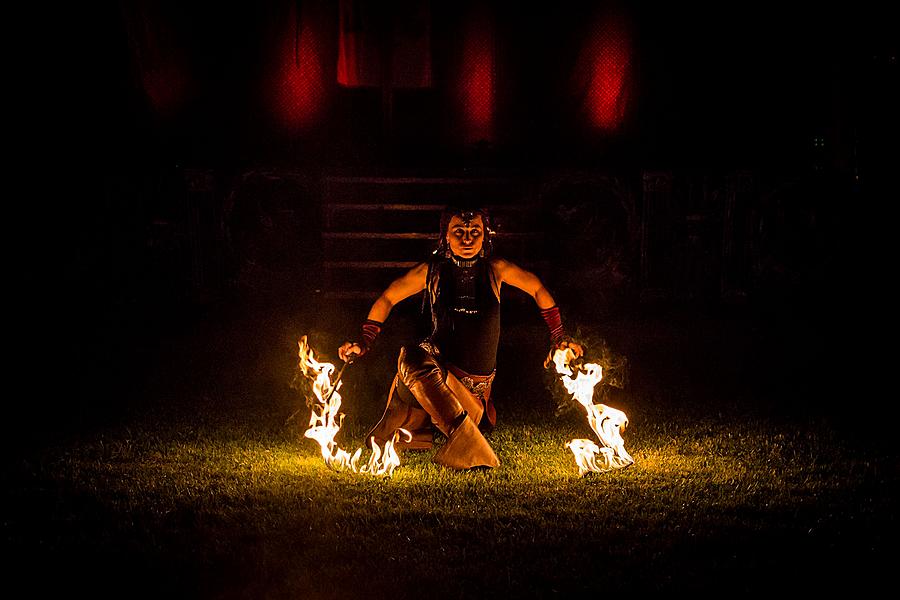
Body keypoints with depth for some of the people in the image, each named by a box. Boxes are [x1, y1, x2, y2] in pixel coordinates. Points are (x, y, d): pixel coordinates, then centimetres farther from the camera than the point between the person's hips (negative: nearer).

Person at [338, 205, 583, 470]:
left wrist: (559, 339, 16)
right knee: (411, 359, -36)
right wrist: (363, 342, -1)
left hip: (478, 381, 1)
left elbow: (538, 289, 13)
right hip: (440, 366, -1)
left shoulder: (495, 269, -2)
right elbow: (388, 298, 8)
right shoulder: (432, 271, -3)